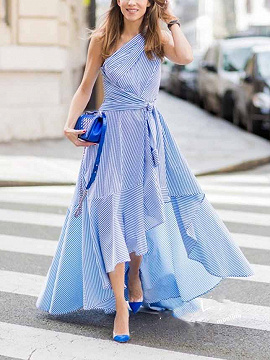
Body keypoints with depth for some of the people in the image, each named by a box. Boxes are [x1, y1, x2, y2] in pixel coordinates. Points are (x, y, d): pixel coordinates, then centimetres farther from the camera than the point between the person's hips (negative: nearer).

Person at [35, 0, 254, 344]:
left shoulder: (158, 37, 2)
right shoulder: (102, 39, 1)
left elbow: (185, 57, -19)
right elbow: (85, 87, 7)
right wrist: (70, 125, -5)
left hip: (149, 135, 2)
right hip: (111, 133, -1)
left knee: (144, 210, 11)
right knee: (111, 213, -7)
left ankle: (135, 277, 36)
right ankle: (121, 308, -5)